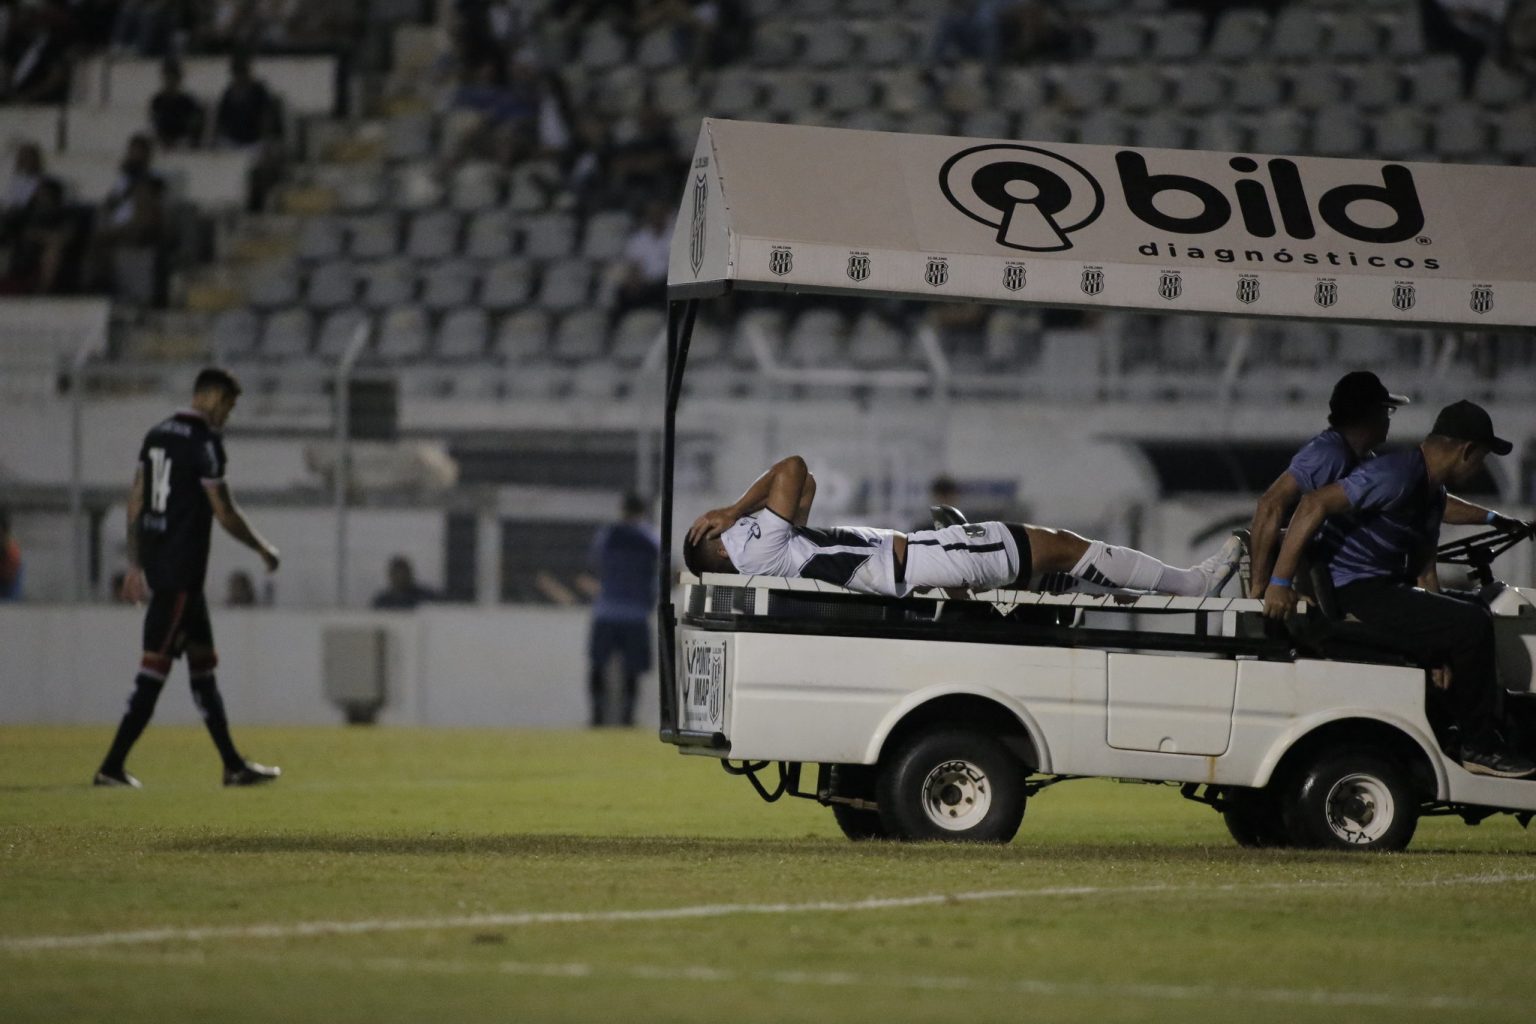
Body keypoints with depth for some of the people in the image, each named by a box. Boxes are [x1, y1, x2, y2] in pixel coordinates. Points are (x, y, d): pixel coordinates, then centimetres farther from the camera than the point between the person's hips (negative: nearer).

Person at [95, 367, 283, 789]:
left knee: (203, 662, 13)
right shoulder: (203, 442, -13)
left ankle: (233, 765, 17)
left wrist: (135, 564, 19)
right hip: (181, 573, -9)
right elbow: (225, 513, -12)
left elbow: (136, 501, 14)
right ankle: (112, 766, -8)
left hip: (156, 565, 9)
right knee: (155, 668, -7)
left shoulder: (157, 434, 12)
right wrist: (264, 549, 2)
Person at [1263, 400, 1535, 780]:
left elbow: (1423, 569, 17)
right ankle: (1478, 747, -8)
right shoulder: (1396, 476, -18)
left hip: (1384, 592, 11)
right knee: (1472, 624, -19)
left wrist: (1439, 650, 10)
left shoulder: (1432, 494, 16)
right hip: (1354, 595, -11)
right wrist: (1280, 582, -28)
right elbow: (1315, 505, -26)